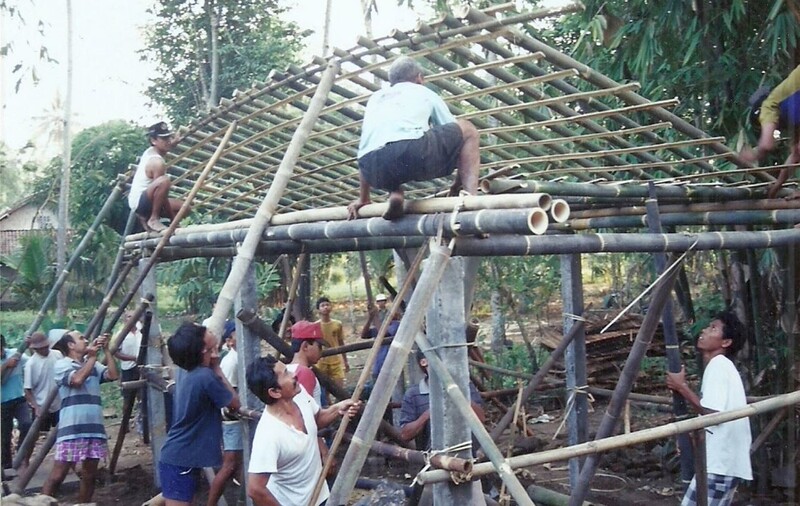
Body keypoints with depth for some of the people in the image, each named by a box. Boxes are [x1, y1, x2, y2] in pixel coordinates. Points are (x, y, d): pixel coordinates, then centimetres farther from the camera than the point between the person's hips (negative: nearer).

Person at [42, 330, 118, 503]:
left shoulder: (94, 365, 14)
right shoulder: (62, 364, -2)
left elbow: (113, 375, 0)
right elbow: (77, 380, -19)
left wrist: (106, 350, -1)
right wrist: (92, 356, -12)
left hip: (94, 428, 6)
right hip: (72, 430, -6)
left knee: (89, 475, 11)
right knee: (57, 476, -4)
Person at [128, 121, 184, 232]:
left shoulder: (149, 151, 7)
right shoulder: (157, 162, -21)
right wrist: (174, 220, -15)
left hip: (140, 200, 10)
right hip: (139, 201, -10)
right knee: (164, 181, -35)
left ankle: (146, 218, 14)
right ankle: (153, 219, -22)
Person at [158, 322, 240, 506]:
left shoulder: (188, 373, 3)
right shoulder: (206, 376, -23)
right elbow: (234, 403, -8)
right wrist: (217, 368, -9)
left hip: (177, 456, 9)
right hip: (181, 460, -9)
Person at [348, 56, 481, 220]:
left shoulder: (376, 98, 37)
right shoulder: (426, 93, 30)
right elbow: (454, 135, 35)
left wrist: (363, 199, 44)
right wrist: (457, 185, 46)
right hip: (413, 152, -3)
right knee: (468, 130, 22)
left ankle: (394, 194, 9)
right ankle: (471, 198, 6)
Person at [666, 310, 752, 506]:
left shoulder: (718, 365, -13)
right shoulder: (721, 365, 17)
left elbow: (712, 412, -21)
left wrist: (681, 387, -12)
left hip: (720, 463, -10)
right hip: (722, 460, 10)